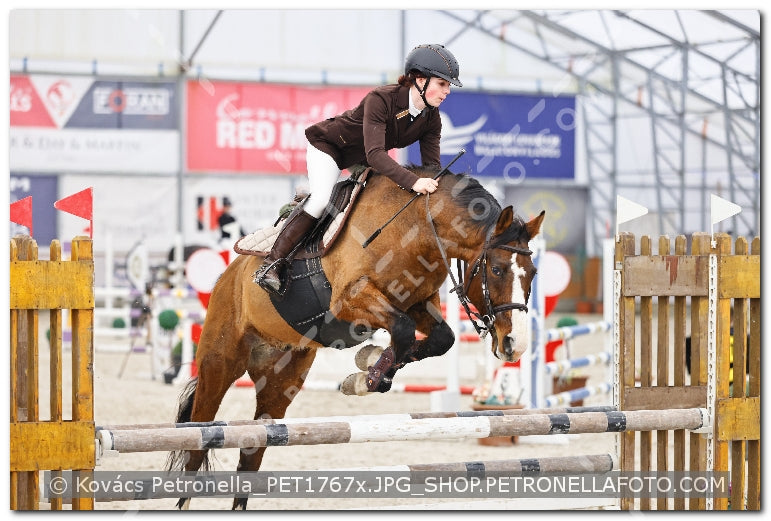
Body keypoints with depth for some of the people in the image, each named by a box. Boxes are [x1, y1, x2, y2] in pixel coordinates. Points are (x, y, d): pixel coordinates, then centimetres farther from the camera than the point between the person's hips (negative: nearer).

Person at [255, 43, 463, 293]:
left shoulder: (431, 120, -15)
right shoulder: (380, 99, -36)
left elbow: (432, 166, -15)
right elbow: (374, 154, -47)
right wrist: (413, 182, -59)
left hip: (362, 162, 8)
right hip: (328, 145, -8)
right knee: (322, 199, -27)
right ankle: (271, 264, -24)